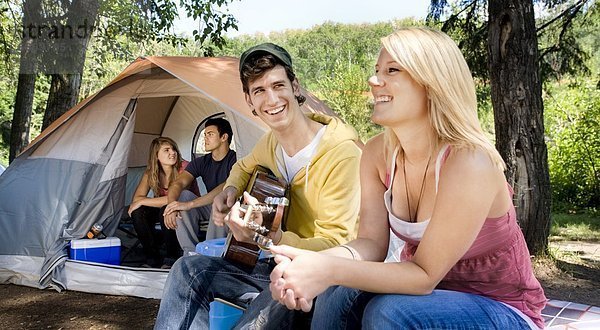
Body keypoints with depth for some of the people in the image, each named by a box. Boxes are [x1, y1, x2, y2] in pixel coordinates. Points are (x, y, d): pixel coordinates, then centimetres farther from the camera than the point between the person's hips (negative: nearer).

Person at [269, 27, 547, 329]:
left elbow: (426, 274, -26)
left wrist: (331, 270, -37)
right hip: (432, 292, 5)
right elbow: (372, 242, -10)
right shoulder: (377, 153, -8)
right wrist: (319, 262, -32)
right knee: (339, 294, -21)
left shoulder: (469, 163, -29)